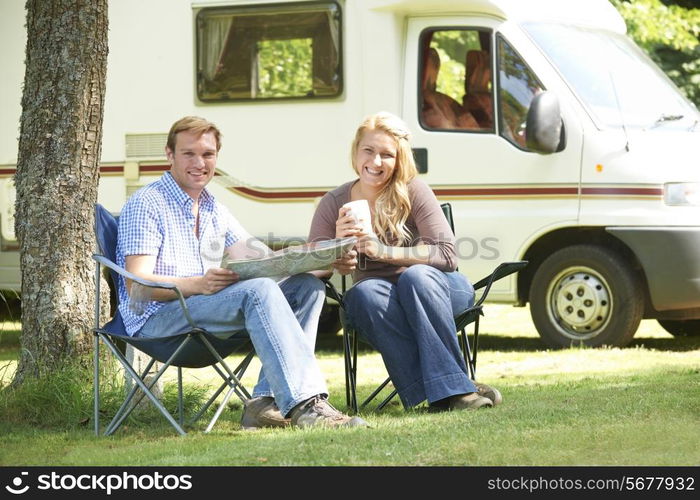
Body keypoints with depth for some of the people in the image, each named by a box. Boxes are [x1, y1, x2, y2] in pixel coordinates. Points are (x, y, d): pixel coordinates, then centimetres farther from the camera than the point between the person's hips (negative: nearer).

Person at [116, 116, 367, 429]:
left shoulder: (213, 209, 22)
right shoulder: (146, 204, -4)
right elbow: (137, 285, -15)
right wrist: (198, 285, -31)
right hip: (157, 318, -8)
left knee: (308, 286, -7)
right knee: (259, 290, -31)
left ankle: (267, 403, -21)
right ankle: (305, 405, -40)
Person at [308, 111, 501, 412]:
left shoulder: (412, 192, -7)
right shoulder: (333, 204, 2)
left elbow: (446, 255, -14)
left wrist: (385, 252, -25)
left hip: (432, 289, -1)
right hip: (379, 299, 2)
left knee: (415, 276, -36)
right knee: (367, 293, -34)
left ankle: (450, 388, -34)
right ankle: (454, 389, -40)